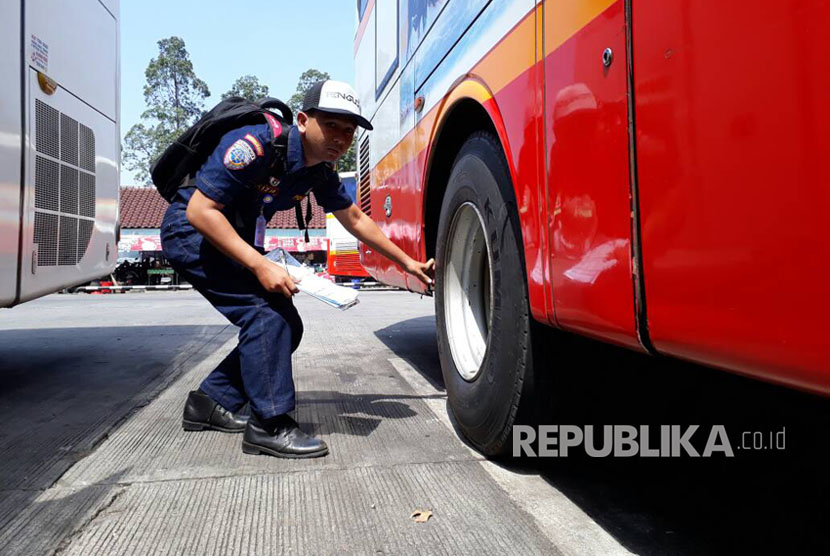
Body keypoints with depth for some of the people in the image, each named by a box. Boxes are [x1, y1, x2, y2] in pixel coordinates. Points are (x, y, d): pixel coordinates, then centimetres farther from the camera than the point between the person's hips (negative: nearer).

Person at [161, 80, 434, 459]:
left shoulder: (322, 172, -4)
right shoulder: (257, 143, -28)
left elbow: (356, 220, 10)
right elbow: (200, 210, -29)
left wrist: (408, 263, 12)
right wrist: (260, 266, -33)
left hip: (234, 239, 8)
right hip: (191, 230, -8)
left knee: (284, 327, 3)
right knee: (266, 310, -24)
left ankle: (211, 402, 16)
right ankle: (269, 425, -14)